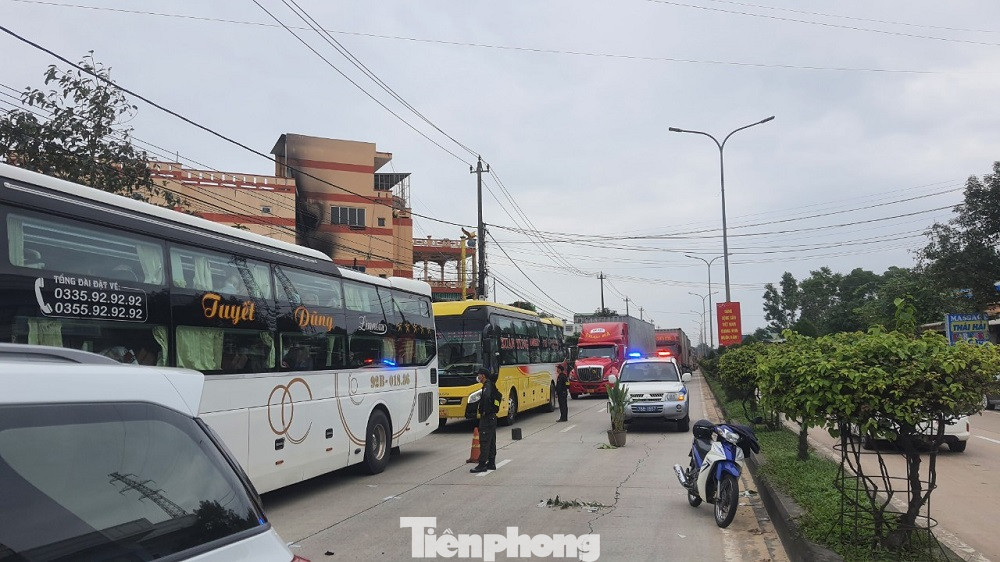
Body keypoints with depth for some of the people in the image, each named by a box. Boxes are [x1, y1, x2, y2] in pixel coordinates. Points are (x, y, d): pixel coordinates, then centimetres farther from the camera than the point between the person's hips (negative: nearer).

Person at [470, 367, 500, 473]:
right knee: (491, 441, 13)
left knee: (484, 441, -9)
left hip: (486, 417, -10)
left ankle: (482, 465, -9)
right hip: (492, 416, 10)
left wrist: (485, 412, -23)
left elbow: (487, 398, -34)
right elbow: (498, 395, 29)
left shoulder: (487, 385, -15)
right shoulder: (491, 385, 15)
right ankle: (491, 463, 19)